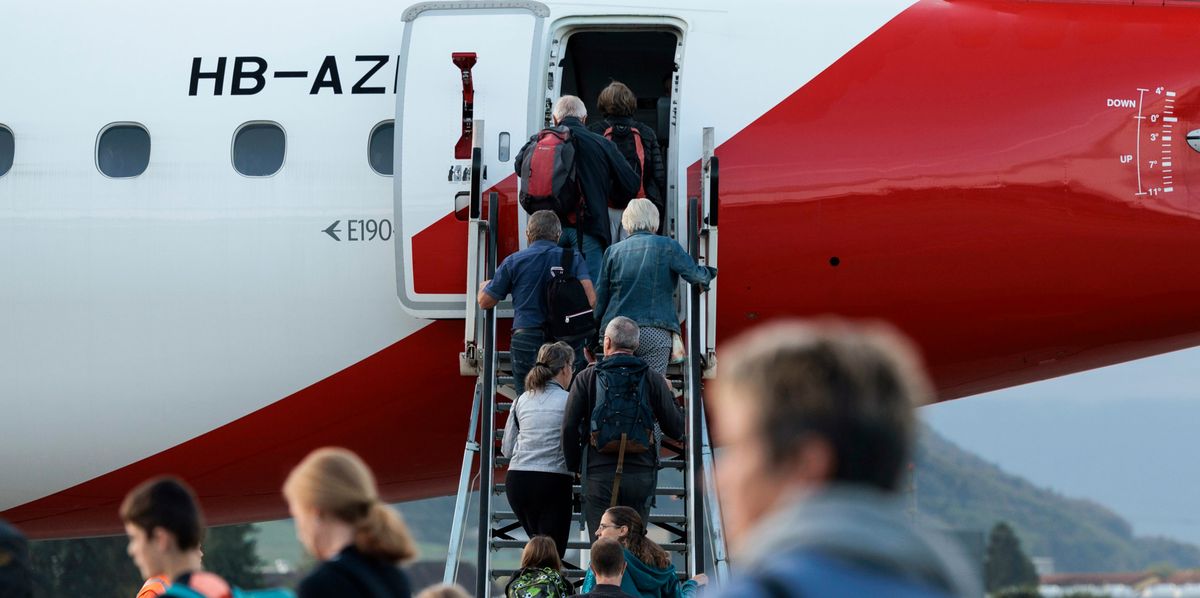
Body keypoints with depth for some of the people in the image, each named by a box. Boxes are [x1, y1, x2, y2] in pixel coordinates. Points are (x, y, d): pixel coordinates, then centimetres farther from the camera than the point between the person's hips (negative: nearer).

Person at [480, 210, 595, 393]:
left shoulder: (514, 261, 5)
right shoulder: (574, 259, 6)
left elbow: (485, 302, 11)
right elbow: (590, 300, -7)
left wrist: (483, 287, 35)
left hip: (526, 342, 0)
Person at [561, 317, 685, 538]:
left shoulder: (586, 378, 1)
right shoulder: (653, 380, 4)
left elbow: (569, 427, -4)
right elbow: (676, 430, 8)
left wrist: (574, 465, 12)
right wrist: (669, 395, 26)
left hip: (599, 476, -1)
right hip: (641, 474, 1)